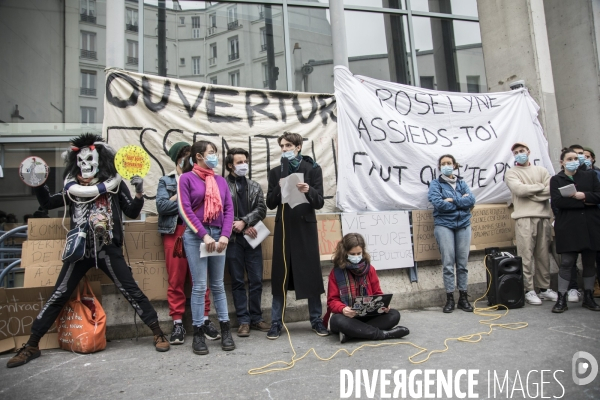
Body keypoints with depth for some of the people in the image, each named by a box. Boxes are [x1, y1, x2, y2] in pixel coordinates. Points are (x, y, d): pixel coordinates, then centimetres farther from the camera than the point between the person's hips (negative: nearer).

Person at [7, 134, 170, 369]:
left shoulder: (115, 184, 1)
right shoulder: (72, 187, 9)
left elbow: (132, 213, 0)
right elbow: (47, 203, 18)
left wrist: (139, 193, -16)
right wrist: (38, 185, 2)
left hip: (108, 249, -3)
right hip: (80, 250, 3)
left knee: (131, 291, -4)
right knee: (58, 296, 7)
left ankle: (158, 334, 5)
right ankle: (31, 345, 20)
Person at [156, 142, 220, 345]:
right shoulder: (166, 181, 13)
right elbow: (162, 206, -3)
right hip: (175, 232, 0)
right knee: (176, 280, 1)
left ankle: (205, 320, 10)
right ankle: (178, 323, 9)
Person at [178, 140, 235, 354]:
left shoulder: (220, 180, 12)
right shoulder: (186, 178, 0)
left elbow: (228, 209, 6)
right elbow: (185, 210, -7)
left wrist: (225, 235, -7)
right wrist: (204, 235, -13)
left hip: (218, 235, 4)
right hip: (195, 237, -4)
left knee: (218, 285, 10)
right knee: (199, 286, -2)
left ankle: (225, 329, 17)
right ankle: (198, 333, 10)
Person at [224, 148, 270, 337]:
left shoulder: (255, 186, 13)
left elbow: (262, 210, 2)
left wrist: (244, 222, -13)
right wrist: (242, 228, -10)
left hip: (252, 238, 3)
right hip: (233, 239, -3)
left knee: (256, 280, 6)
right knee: (238, 281, 4)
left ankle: (256, 318, 18)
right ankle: (244, 320, 13)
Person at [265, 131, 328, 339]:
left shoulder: (313, 169, 0)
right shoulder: (275, 172, 7)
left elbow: (320, 203, -4)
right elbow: (270, 203, 3)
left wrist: (309, 191, -24)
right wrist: (280, 188, -15)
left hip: (306, 227, -1)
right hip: (283, 228, 2)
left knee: (311, 274, 4)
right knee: (280, 276, 4)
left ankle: (316, 320, 19)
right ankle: (276, 322, 14)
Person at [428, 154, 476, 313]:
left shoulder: (461, 183, 15)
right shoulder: (435, 183, 6)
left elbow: (472, 200, -1)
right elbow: (438, 203, -11)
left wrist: (453, 200, -10)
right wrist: (461, 201, -4)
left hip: (463, 224, 3)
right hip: (444, 225, -3)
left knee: (463, 263, 4)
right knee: (448, 263, -5)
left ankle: (463, 297, 13)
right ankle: (450, 299, 3)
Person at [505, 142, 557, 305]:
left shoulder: (541, 170, 16)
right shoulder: (511, 173, 7)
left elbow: (550, 190, 1)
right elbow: (518, 189, -12)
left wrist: (529, 193, -8)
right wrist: (540, 187, -1)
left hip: (544, 216, 4)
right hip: (524, 218, -4)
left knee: (544, 255, 8)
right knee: (526, 256, -6)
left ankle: (544, 288, 17)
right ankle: (529, 290, 0)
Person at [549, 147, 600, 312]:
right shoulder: (556, 180, 4)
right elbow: (556, 202, -11)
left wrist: (583, 195, -14)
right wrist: (583, 201, -11)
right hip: (568, 227, -3)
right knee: (566, 262, -4)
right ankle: (561, 299, 3)